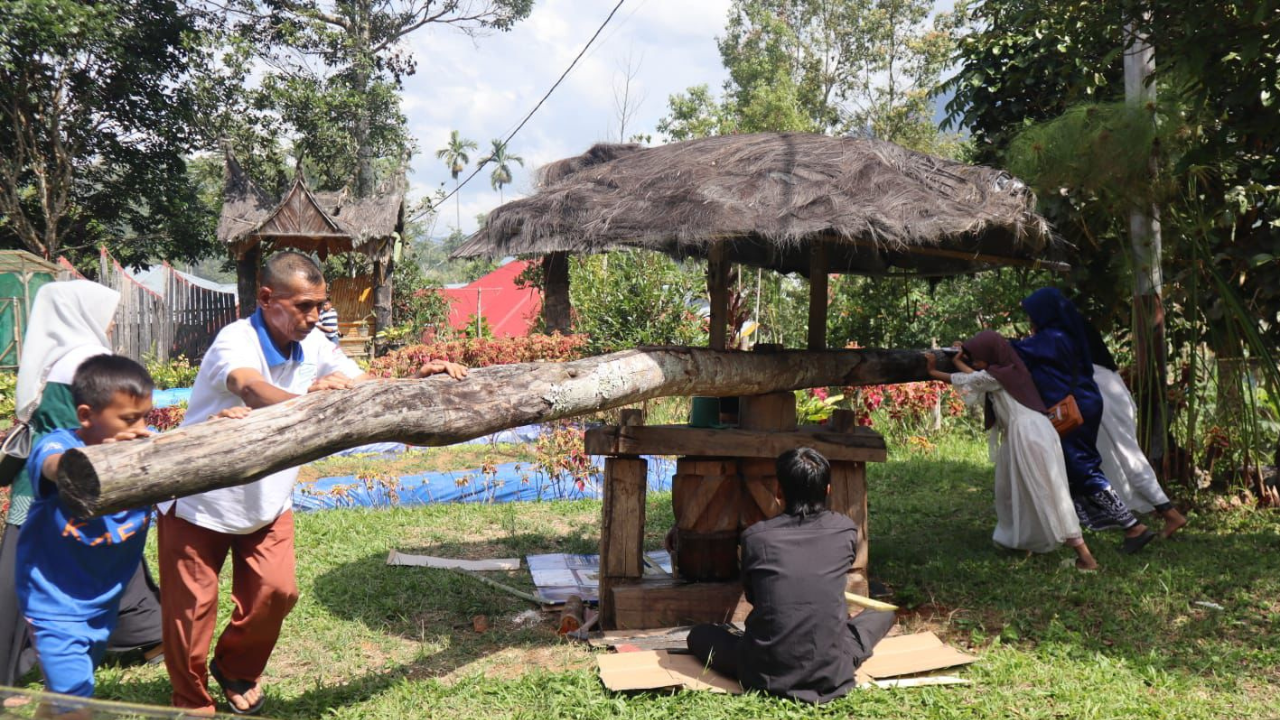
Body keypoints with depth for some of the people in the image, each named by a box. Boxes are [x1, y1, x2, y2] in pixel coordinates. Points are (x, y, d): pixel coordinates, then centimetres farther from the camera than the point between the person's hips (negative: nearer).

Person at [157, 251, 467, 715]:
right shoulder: (236, 341, -27)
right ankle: (192, 704, 26)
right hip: (199, 499, -5)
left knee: (276, 590, 0)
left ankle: (236, 670, 29)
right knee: (192, 606, 3)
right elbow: (250, 387, -49)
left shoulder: (314, 346, -8)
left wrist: (417, 381, -26)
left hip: (267, 501, 5)